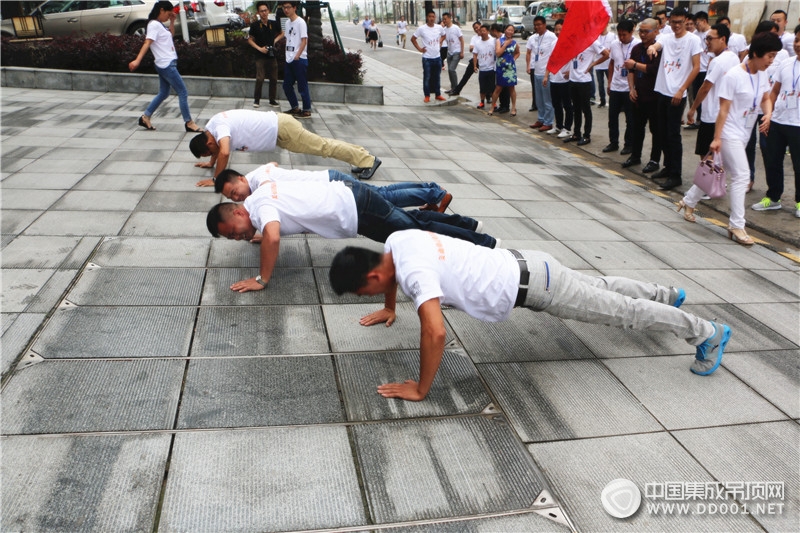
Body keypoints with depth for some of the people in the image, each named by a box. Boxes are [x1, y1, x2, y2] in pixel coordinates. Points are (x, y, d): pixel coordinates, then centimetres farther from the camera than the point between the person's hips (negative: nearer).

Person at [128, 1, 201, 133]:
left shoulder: (159, 25, 14)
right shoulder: (154, 25, -13)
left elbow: (171, 35, 29)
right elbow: (147, 43, -23)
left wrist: (172, 21, 15)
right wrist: (137, 60, -32)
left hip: (167, 65, 10)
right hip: (166, 65, -10)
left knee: (163, 94, 17)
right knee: (183, 92, -6)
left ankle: (145, 117, 21)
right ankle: (189, 123, 0)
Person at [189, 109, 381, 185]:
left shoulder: (219, 127, -22)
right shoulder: (211, 127, 7)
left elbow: (224, 152, -37)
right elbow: (218, 148, 30)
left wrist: (215, 179, -28)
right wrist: (211, 163, 30)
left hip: (280, 129, -9)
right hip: (276, 127, 9)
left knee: (323, 147, -4)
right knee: (320, 144, 15)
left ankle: (367, 160, 1)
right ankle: (361, 155, 24)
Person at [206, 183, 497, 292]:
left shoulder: (259, 206, -19)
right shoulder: (262, 195, 8)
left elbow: (272, 238, -39)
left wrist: (262, 279, -31)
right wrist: (266, 234, 24)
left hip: (355, 208, -9)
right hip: (346, 193, 9)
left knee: (418, 232, 2)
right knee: (410, 221, 23)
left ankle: (484, 243, 13)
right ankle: (467, 224, 36)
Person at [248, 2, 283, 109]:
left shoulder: (274, 24, 3)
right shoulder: (255, 25, -4)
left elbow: (281, 34, 20)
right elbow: (250, 40, 2)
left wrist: (275, 40, 2)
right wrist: (259, 48, -10)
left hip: (272, 55, 3)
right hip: (260, 56, -3)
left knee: (274, 79, 6)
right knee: (260, 79, -8)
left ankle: (272, 100, 18)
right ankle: (256, 100, 6)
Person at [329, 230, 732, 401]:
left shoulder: (415, 271, -32)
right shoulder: (396, 242, -5)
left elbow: (435, 333, -43)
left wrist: (420, 390, -31)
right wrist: (389, 308, 26)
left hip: (531, 286, -8)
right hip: (518, 267, 8)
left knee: (620, 312, 8)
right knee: (599, 288, 29)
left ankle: (706, 333, 26)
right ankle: (666, 296, 53)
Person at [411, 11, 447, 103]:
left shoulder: (439, 28, 1)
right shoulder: (421, 29, -9)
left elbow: (443, 35, 23)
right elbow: (413, 39, 0)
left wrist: (440, 42, 8)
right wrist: (419, 48, -5)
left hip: (437, 57, 4)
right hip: (427, 58, -4)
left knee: (437, 77, 12)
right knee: (427, 77, 2)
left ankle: (438, 94, 23)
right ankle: (427, 96, 13)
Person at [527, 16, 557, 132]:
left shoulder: (552, 37, -12)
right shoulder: (533, 38, 7)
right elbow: (528, 52, 22)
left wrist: (547, 75, -19)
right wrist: (528, 66, 10)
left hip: (546, 73, -7)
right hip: (536, 72, 7)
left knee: (547, 100, 0)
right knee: (539, 99, 16)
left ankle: (548, 123, 8)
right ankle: (540, 119, 28)